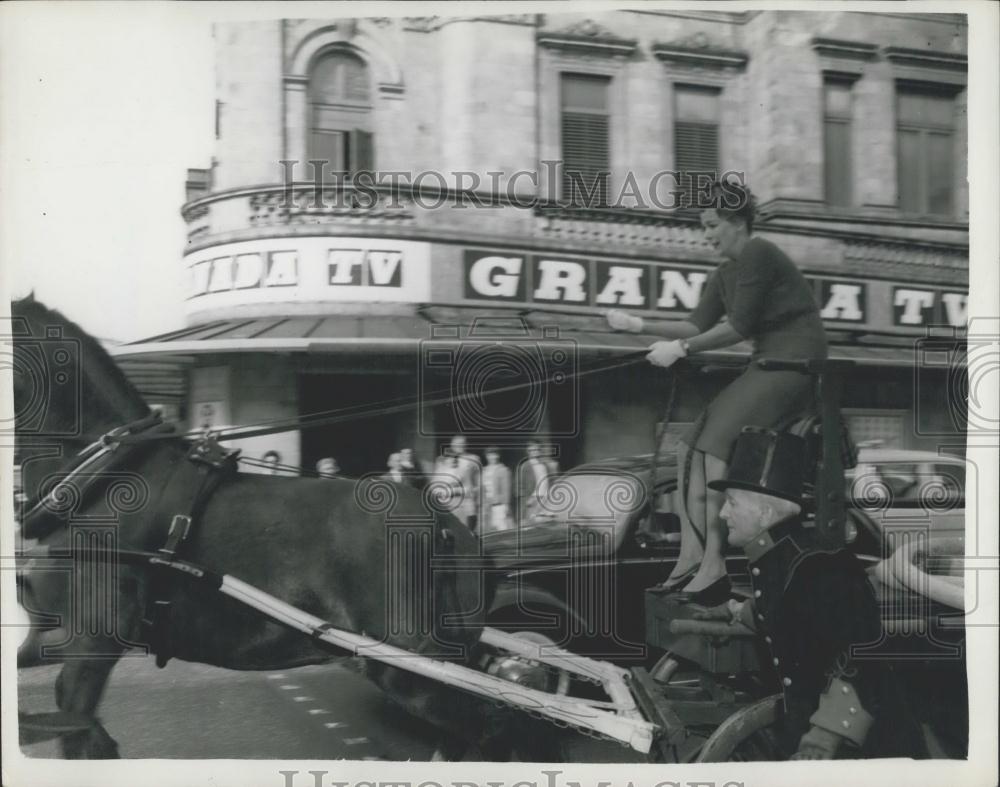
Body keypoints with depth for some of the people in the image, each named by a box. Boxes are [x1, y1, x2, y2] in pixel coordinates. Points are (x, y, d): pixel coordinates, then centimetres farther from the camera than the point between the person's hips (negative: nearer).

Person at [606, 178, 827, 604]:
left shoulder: (758, 255, -12)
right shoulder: (725, 274, 17)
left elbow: (738, 327, -17)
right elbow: (698, 324, 10)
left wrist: (681, 348, -16)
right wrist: (640, 325, 3)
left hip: (795, 363, -9)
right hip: (767, 365, 9)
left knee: (715, 442, -21)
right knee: (689, 444, -3)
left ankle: (714, 566, -18)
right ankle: (691, 557, -4)